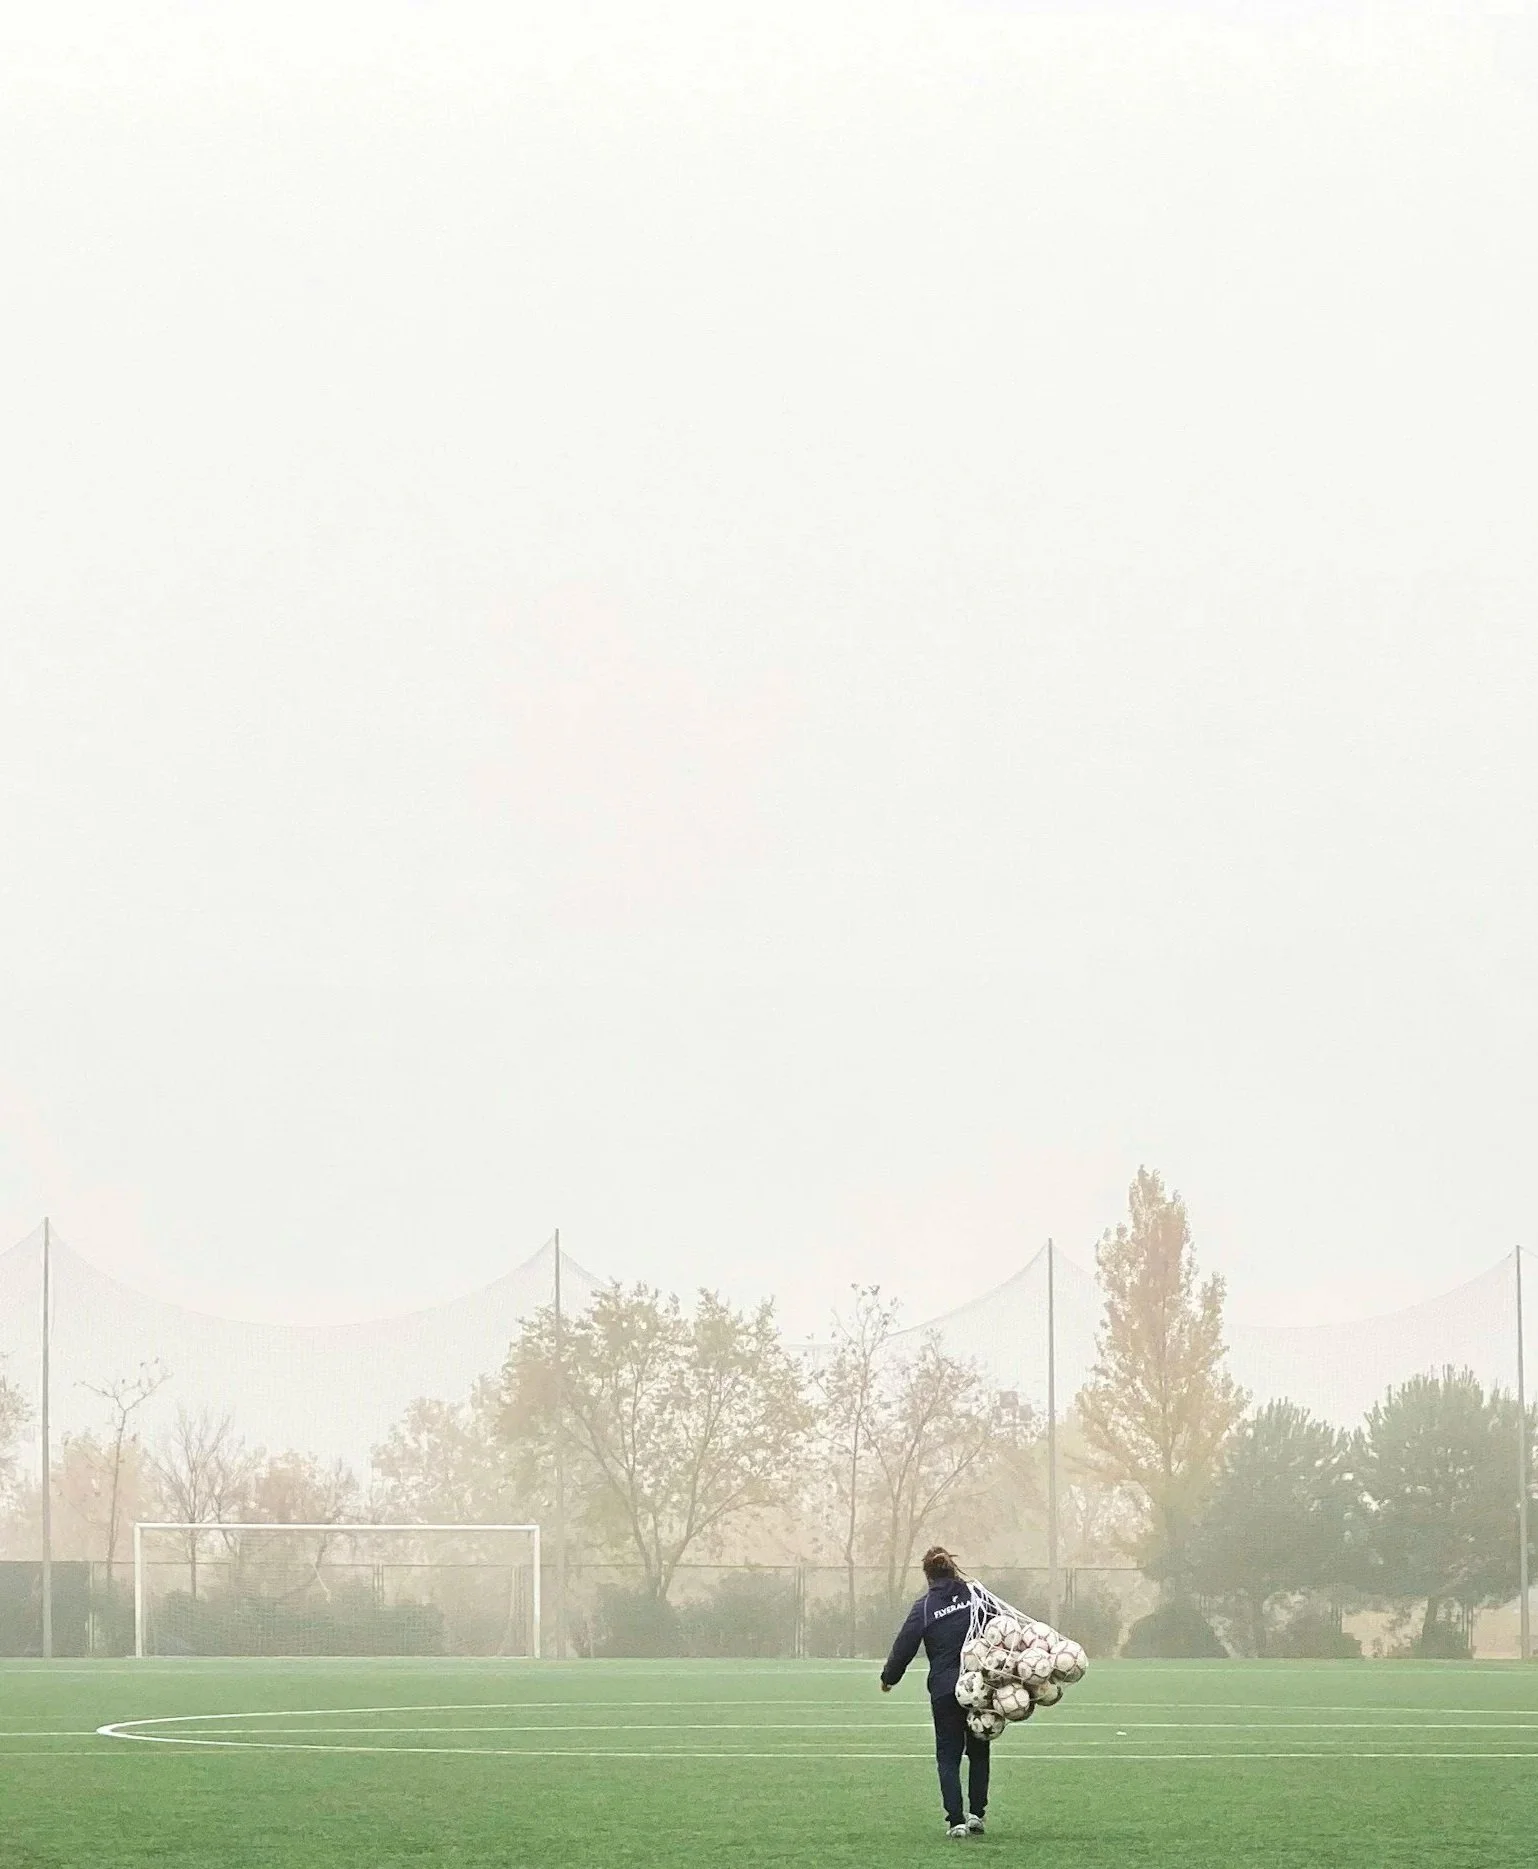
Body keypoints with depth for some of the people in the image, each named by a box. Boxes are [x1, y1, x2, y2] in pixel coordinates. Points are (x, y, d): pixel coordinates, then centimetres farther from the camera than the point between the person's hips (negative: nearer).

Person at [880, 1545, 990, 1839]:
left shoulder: (924, 1607, -3)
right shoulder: (975, 1595, 1)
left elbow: (904, 1646, -1)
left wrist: (889, 1678, 16)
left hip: (944, 1691, -2)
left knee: (948, 1756, 7)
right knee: (978, 1752, 18)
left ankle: (956, 1820, -4)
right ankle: (976, 1813, 14)